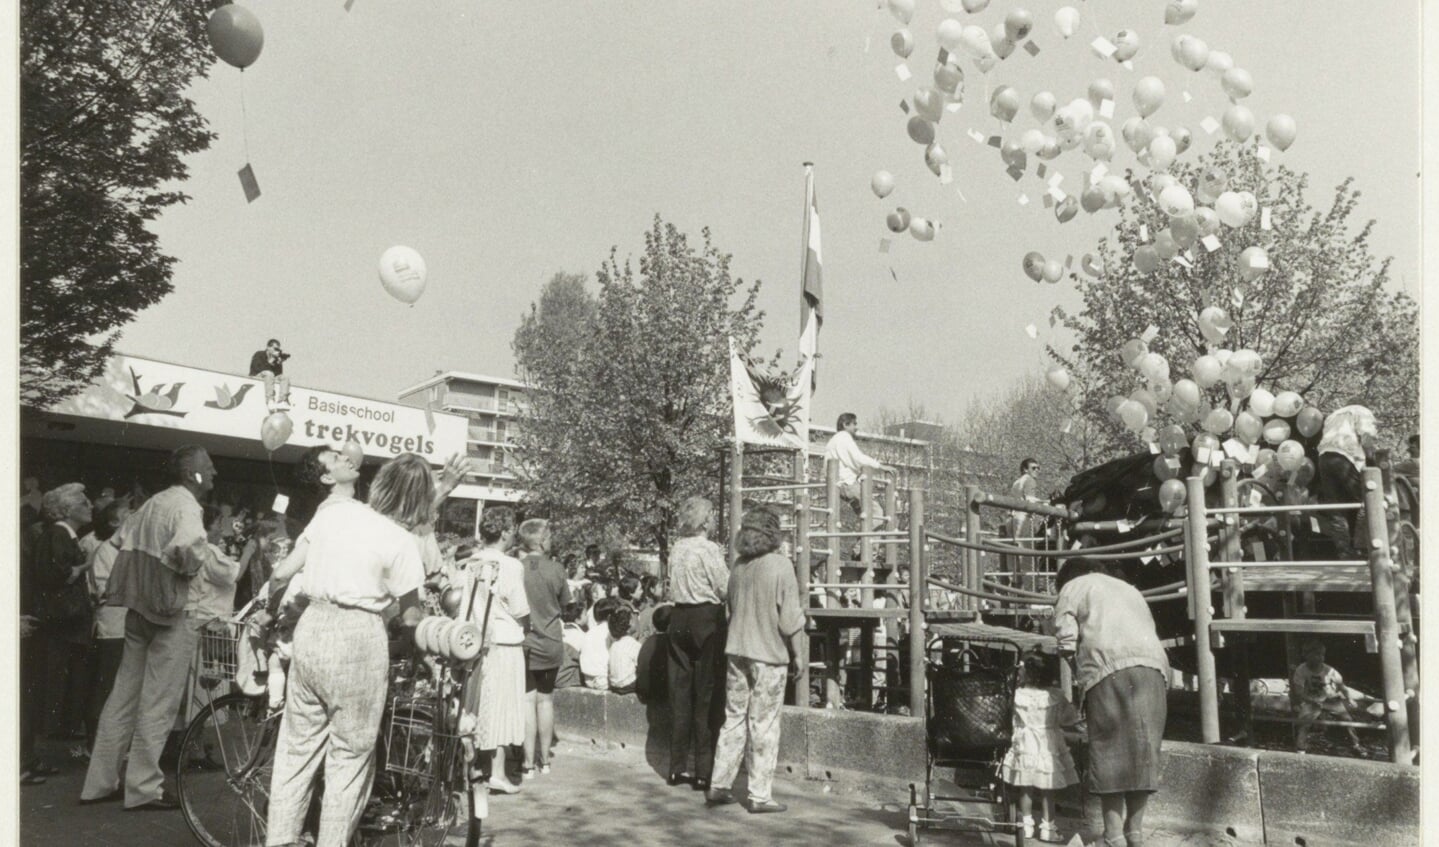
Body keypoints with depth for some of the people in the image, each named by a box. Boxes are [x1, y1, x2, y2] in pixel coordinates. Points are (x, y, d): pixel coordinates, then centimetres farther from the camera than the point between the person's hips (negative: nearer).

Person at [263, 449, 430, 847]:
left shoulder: (331, 510, 4)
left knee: (298, 747, 17)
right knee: (349, 755, 8)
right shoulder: (400, 541, -9)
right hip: (356, 636, -5)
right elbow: (410, 617, -5)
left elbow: (282, 572, 8)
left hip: (312, 626, 5)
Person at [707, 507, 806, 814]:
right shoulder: (781, 565, -13)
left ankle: (719, 785, 18)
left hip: (736, 650, 5)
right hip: (768, 654, -5)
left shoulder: (739, 565, 4)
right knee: (764, 725, 3)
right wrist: (797, 653, -2)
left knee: (733, 719, 14)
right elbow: (789, 618, -12)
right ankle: (759, 795, 8)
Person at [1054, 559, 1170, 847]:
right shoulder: (1129, 588, 36)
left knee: (1110, 753, -3)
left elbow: (1067, 641, 6)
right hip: (1152, 667, 5)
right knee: (1142, 750, 8)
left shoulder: (1072, 588, 19)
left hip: (1109, 668, -5)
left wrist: (1078, 678, 18)